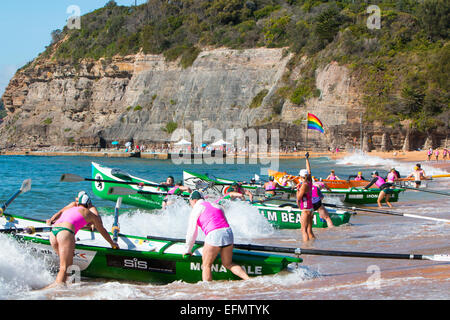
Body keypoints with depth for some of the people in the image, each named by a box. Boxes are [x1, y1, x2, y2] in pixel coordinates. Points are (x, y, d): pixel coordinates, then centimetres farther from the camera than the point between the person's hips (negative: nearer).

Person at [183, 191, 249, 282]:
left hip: (214, 235, -6)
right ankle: (248, 279, 3)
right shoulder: (216, 206, 28)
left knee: (206, 265, 6)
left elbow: (192, 232, 11)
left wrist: (187, 250, 22)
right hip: (229, 233, 6)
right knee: (228, 264, 18)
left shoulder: (196, 209, 10)